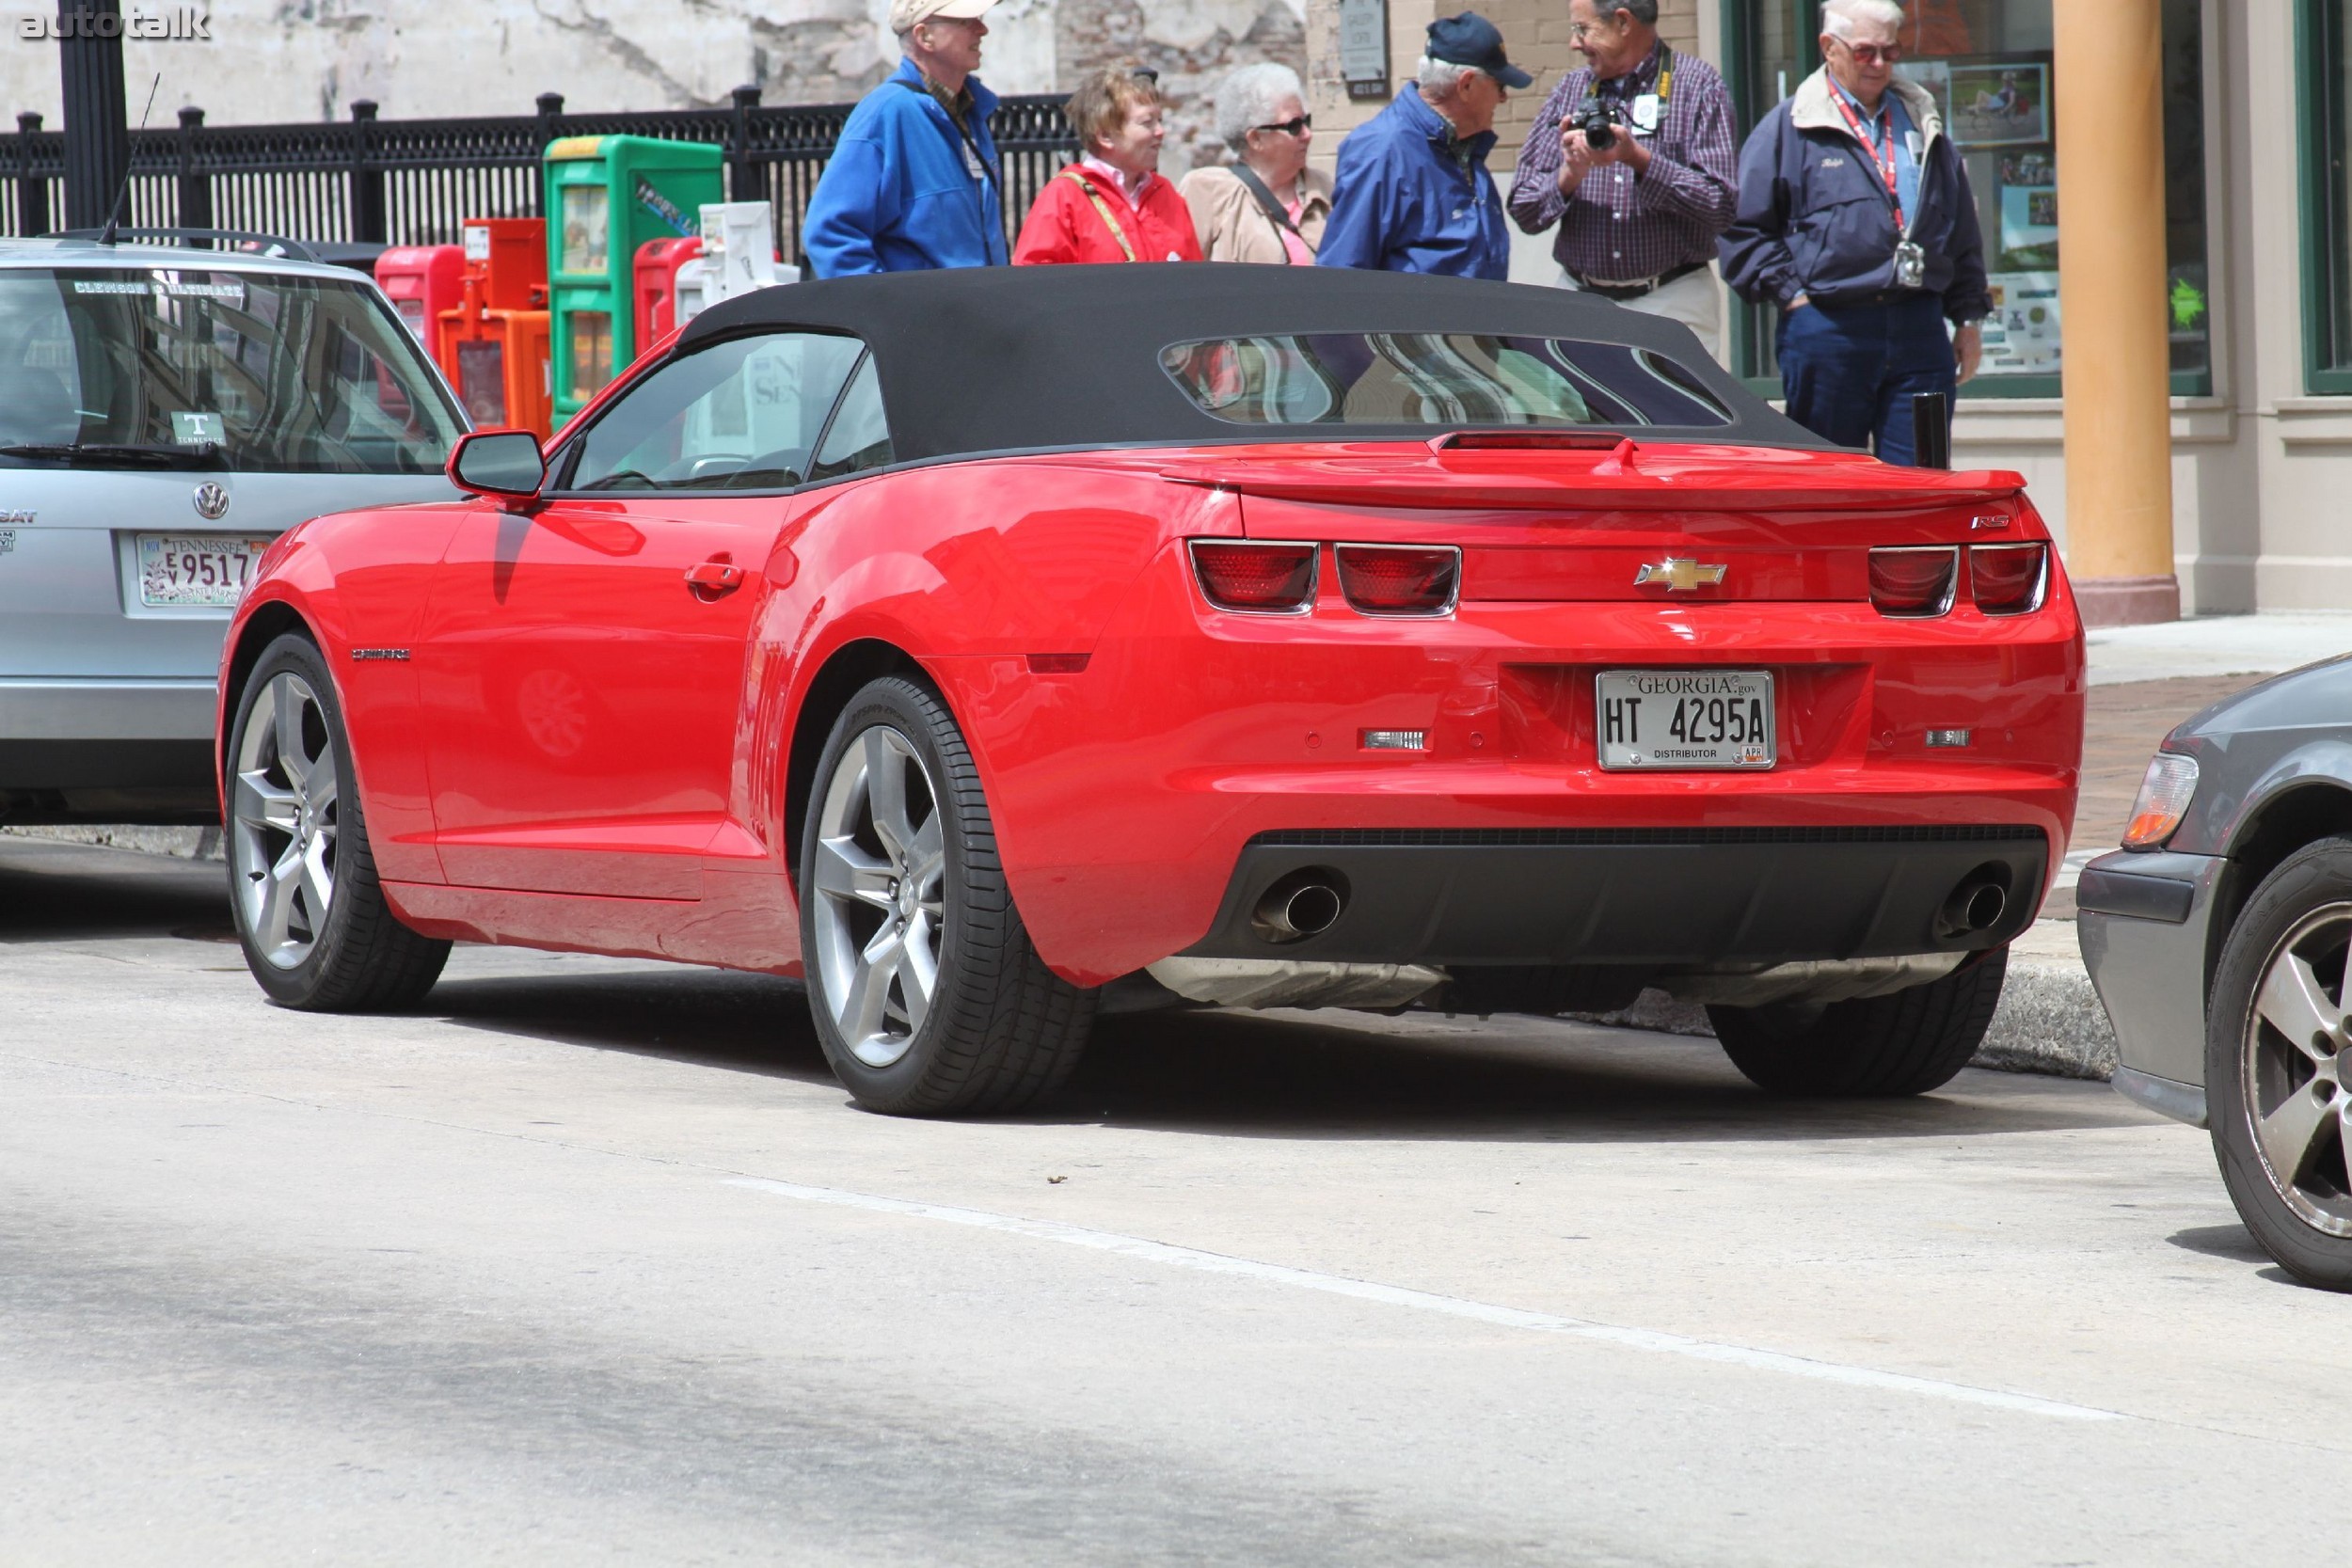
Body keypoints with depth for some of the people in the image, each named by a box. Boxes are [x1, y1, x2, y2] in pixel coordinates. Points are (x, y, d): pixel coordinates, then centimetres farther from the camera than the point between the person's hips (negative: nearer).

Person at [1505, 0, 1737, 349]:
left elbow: (1721, 208, -9)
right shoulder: (1570, 91, 13)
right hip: (1581, 303, 3)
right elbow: (1524, 212, 7)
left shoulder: (1699, 86, 1)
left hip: (1672, 305, -3)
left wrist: (1638, 160, -17)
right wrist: (1569, 175, -12)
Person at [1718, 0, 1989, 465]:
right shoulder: (1787, 130, 2)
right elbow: (1743, 230, 0)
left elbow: (1963, 233, 21)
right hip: (1828, 327, -4)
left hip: (1919, 327, 4)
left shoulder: (1923, 126, 17)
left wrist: (1969, 317, 14)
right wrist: (1791, 295, -8)